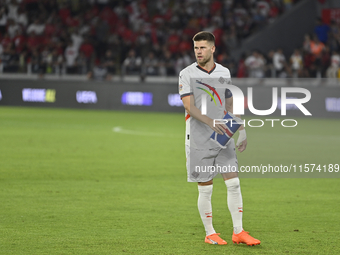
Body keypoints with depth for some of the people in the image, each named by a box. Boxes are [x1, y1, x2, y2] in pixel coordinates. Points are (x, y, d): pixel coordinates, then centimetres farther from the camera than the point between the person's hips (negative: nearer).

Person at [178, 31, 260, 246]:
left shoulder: (224, 73, 9)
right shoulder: (187, 74, -4)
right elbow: (189, 107, -13)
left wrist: (242, 131, 14)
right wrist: (210, 122, -28)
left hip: (224, 137, 4)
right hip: (199, 139, -4)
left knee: (234, 183, -2)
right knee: (205, 189, 0)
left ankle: (238, 232, 4)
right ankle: (210, 234, 12)